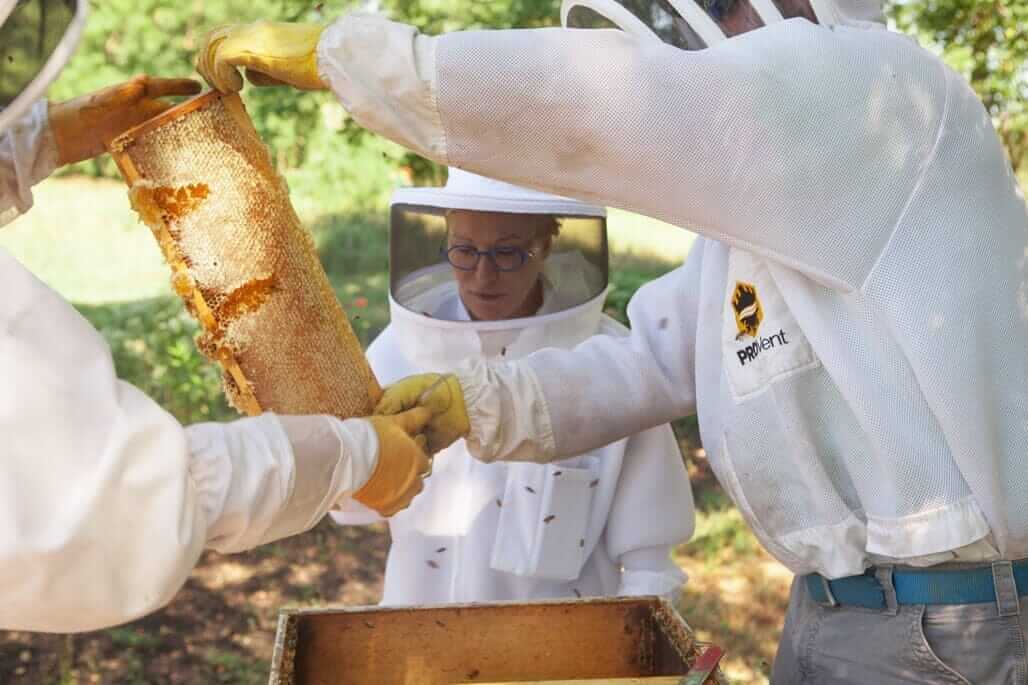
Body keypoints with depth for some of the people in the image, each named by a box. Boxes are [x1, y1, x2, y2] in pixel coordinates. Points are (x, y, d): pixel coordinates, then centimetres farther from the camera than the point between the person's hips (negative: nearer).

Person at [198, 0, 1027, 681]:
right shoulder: (758, 206, 14)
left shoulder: (869, 82, -14)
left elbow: (582, 105, -24)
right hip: (841, 599, 8)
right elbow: (649, 366, 13)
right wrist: (476, 404, -2)